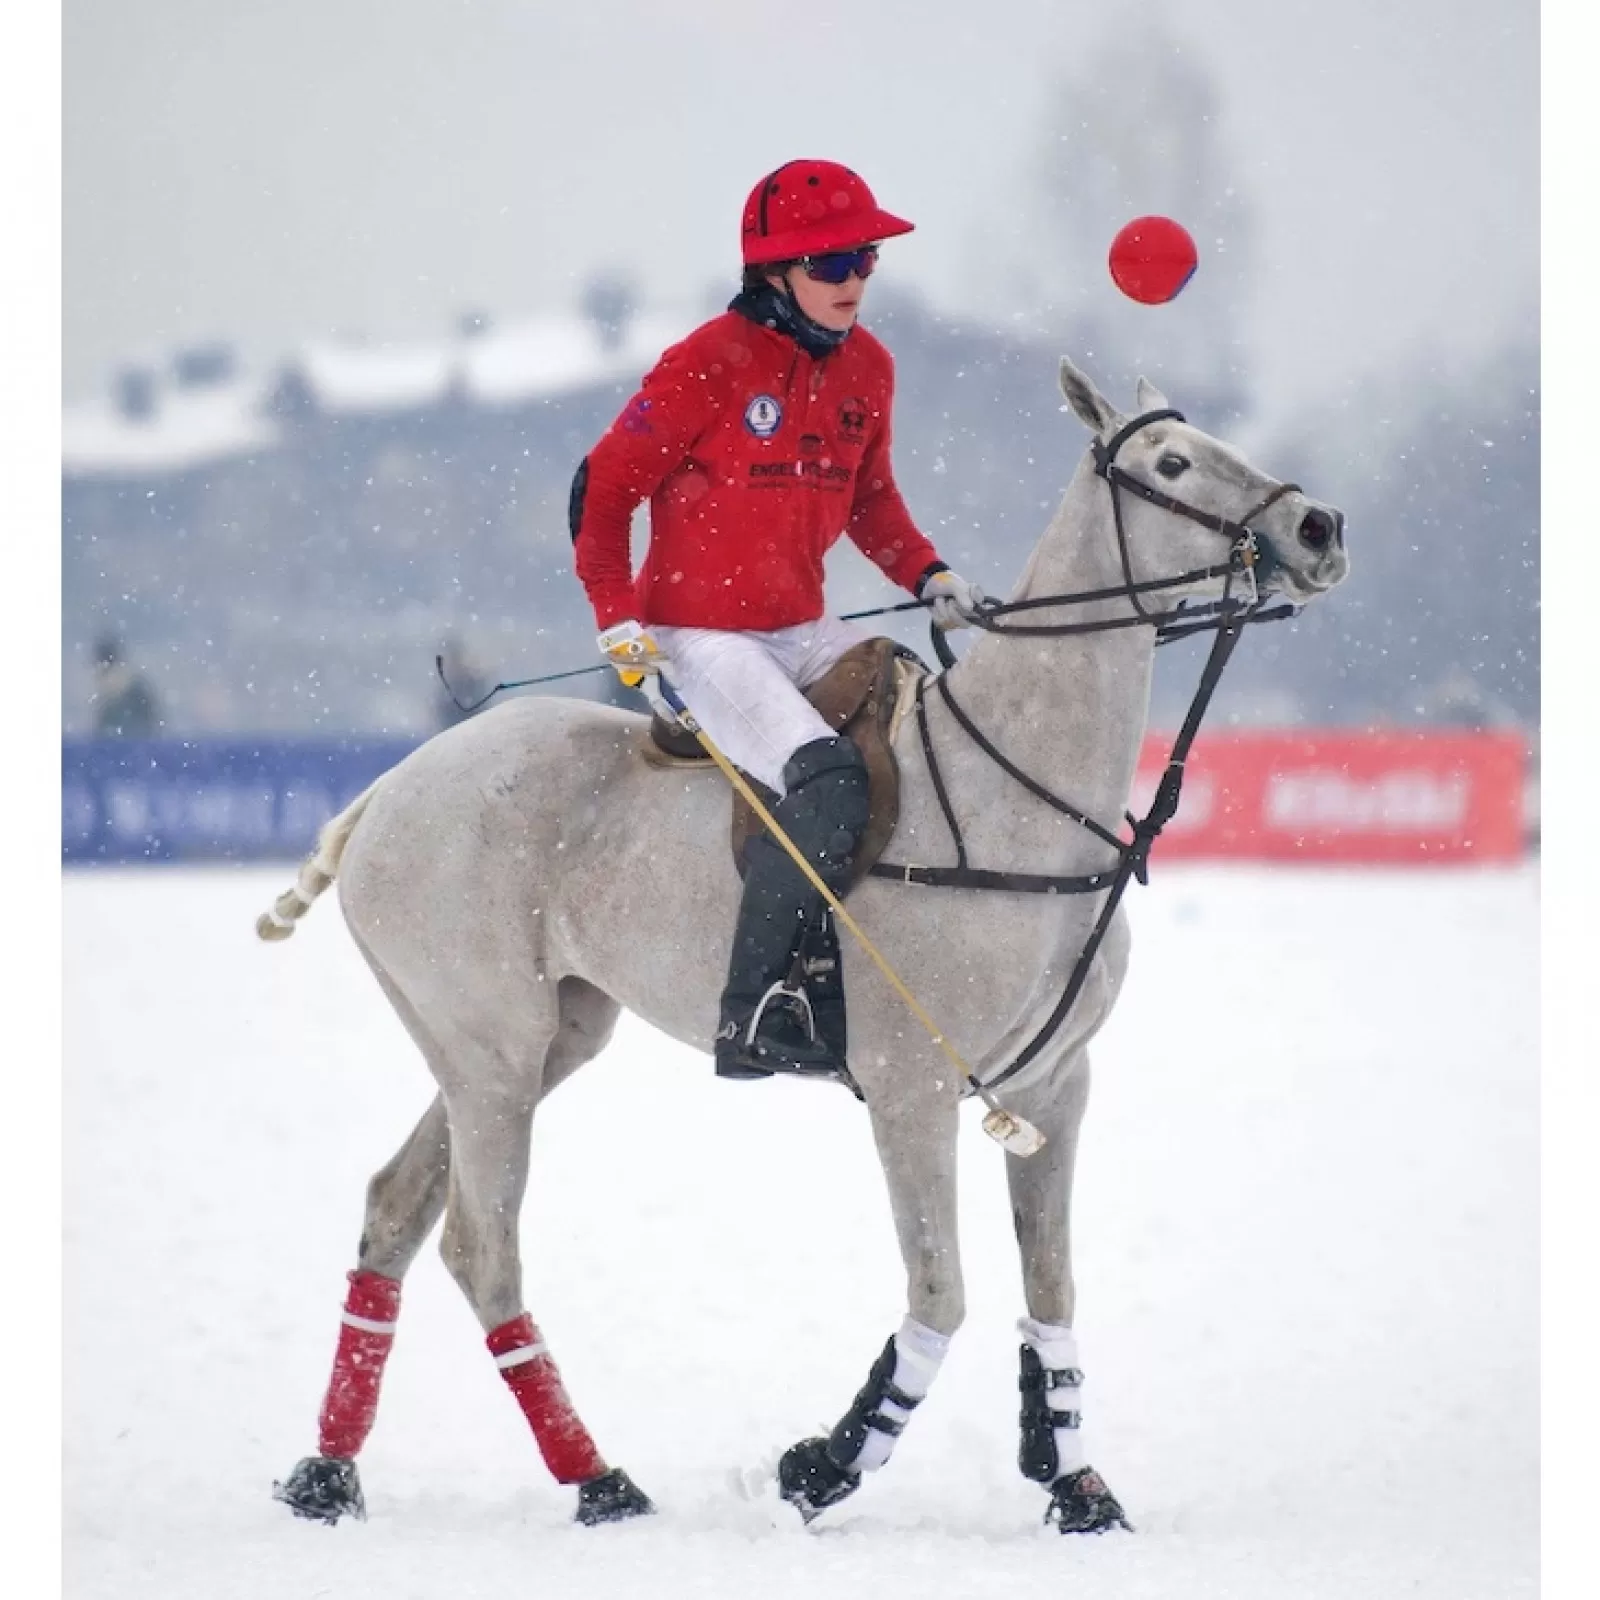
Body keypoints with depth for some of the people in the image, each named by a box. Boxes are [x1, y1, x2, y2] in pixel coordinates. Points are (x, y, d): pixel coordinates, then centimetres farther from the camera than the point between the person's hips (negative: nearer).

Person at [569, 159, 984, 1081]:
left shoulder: (867, 367, 7)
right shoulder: (713, 363, -13)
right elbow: (604, 488, -7)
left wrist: (927, 574, 6)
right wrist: (618, 617, -16)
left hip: (805, 632, 8)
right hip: (700, 637, -8)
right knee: (827, 779, -28)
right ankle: (753, 1015, -25)